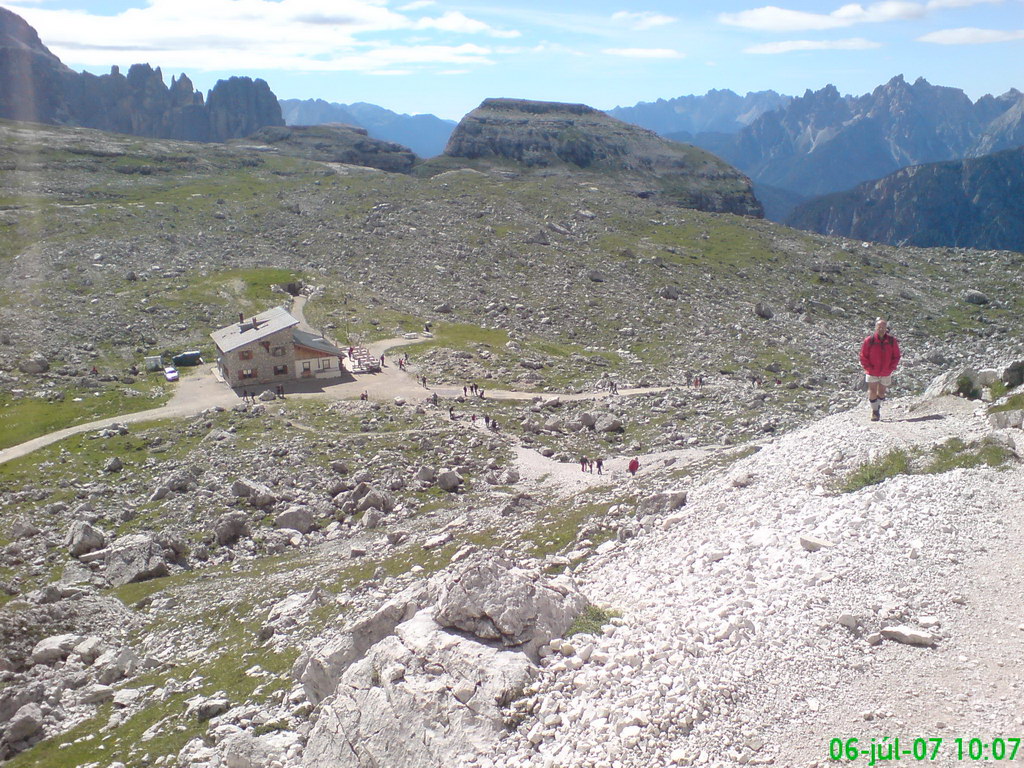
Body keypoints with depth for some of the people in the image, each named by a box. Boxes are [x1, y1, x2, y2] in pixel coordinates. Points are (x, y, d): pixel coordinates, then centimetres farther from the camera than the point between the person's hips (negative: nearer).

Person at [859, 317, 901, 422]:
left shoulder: (892, 341, -4)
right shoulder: (869, 340, -9)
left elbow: (896, 356, 5)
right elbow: (863, 356, -3)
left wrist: (891, 368, -6)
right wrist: (868, 368, -11)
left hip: (886, 373, 2)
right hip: (872, 373, -2)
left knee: (881, 392, 14)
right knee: (872, 391, -7)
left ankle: (878, 406, 37)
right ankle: (874, 411, 4)